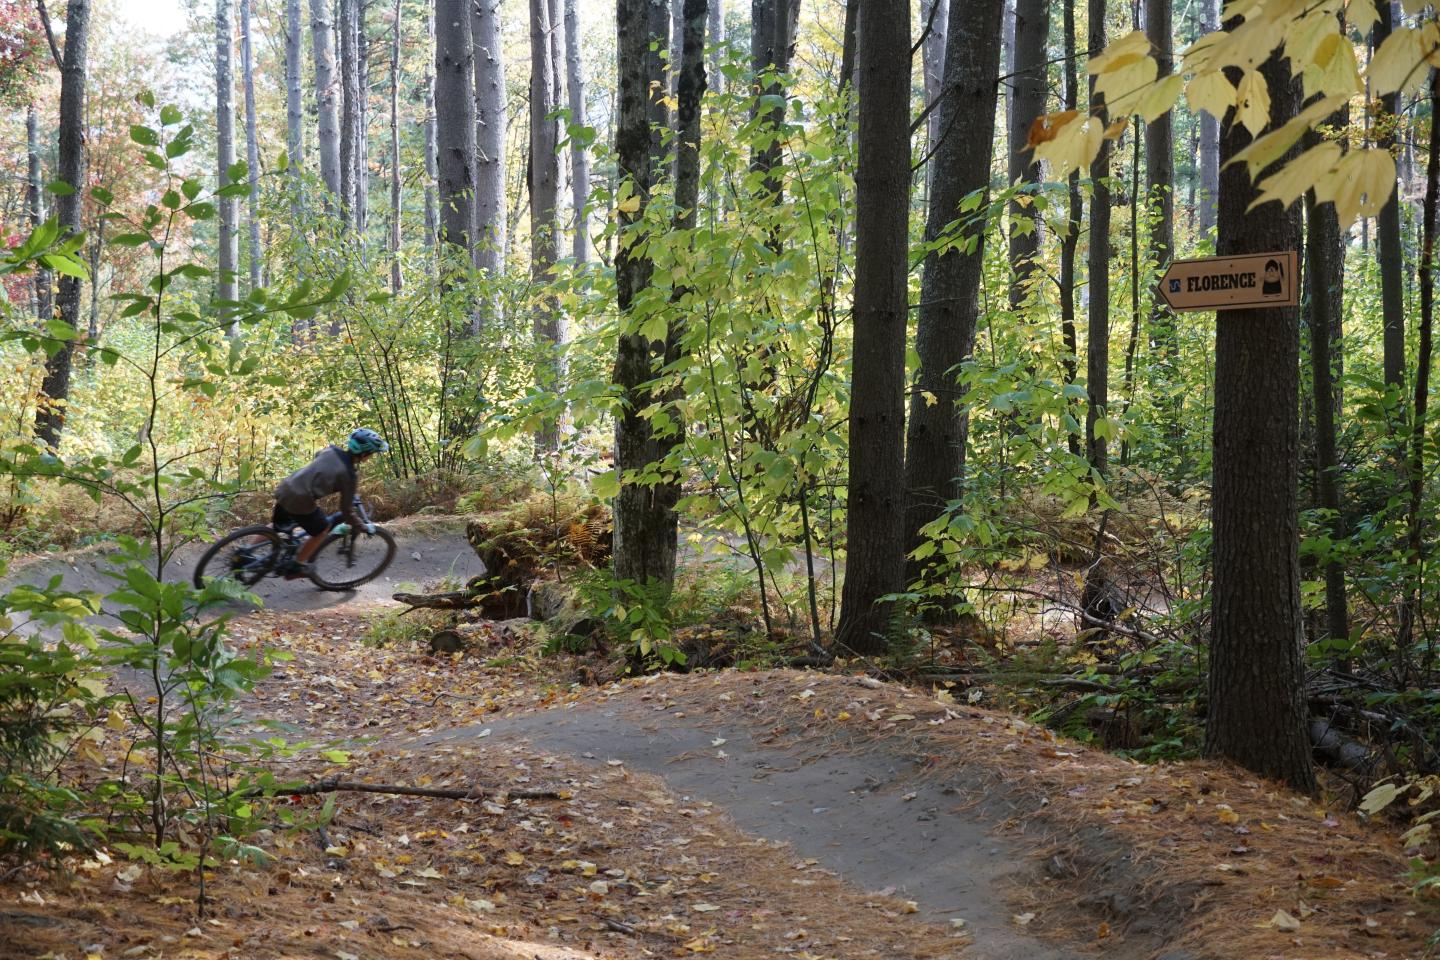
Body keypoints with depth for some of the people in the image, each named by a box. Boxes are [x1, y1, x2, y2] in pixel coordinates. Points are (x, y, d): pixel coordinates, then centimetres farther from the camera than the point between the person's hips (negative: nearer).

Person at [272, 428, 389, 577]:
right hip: (300, 502, -7)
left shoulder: (331, 450, 3)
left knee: (277, 526, 30)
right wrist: (364, 527, 10)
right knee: (322, 530, 18)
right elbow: (347, 509, -7)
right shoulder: (350, 475, -14)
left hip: (284, 489, 7)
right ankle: (297, 567, 29)